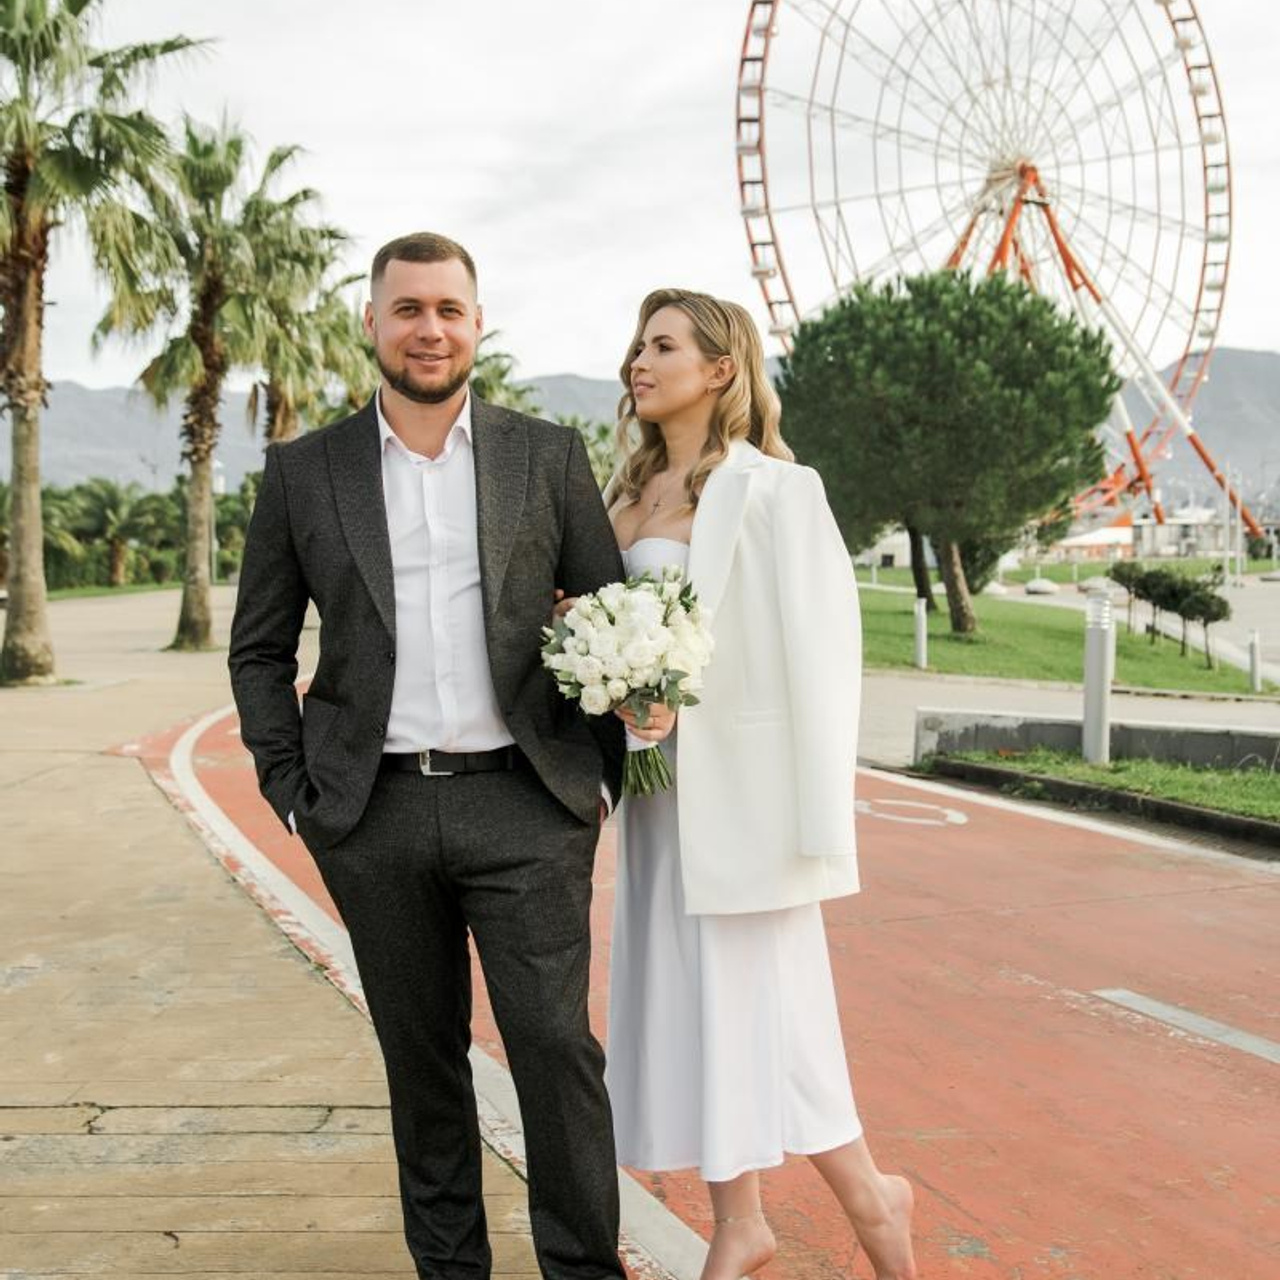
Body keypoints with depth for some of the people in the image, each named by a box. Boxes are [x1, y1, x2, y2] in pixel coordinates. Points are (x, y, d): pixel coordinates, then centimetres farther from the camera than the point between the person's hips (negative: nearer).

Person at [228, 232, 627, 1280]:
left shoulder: (549, 457, 4)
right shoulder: (304, 472, 6)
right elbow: (260, 648, 10)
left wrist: (622, 776, 3)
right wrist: (292, 791, 2)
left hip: (525, 804, -1)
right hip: (375, 814, 1)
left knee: (556, 1044, -2)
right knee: (421, 1058, 12)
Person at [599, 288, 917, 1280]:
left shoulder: (770, 491, -10)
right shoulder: (633, 491, 12)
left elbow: (818, 652, -13)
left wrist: (814, 822, -15)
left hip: (738, 789, -7)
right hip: (656, 789, 7)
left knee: (757, 1011, -3)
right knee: (682, 1005, 10)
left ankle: (872, 1195, 22)